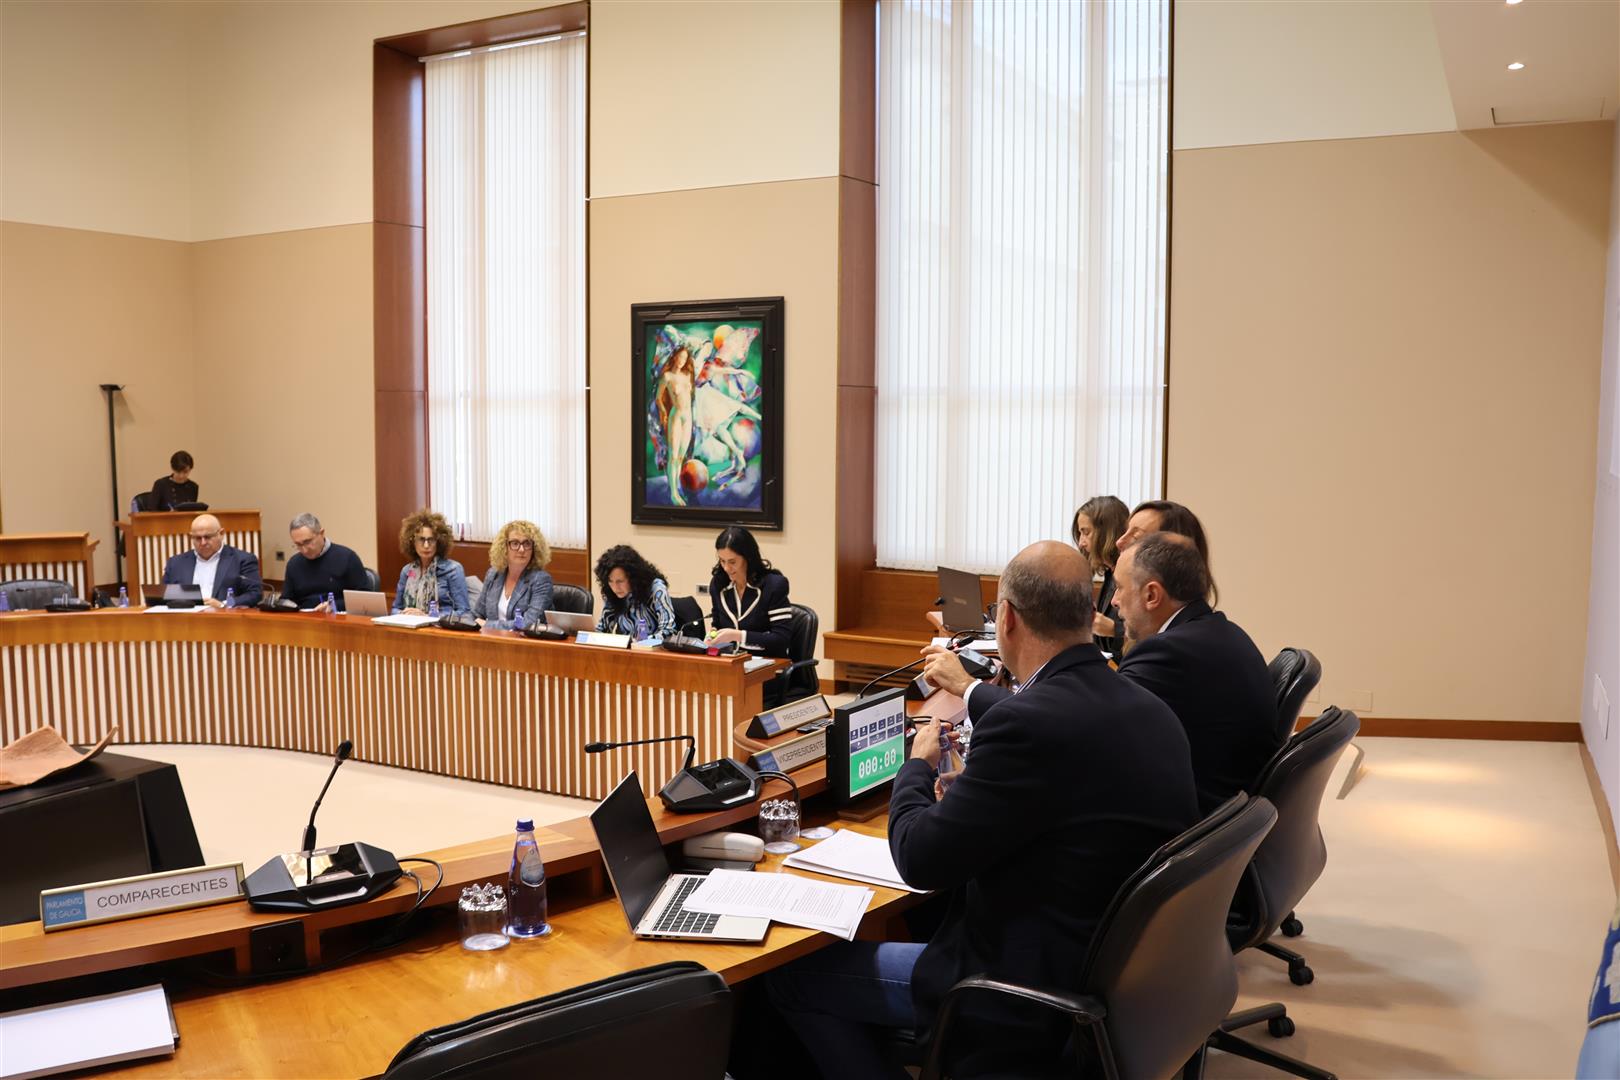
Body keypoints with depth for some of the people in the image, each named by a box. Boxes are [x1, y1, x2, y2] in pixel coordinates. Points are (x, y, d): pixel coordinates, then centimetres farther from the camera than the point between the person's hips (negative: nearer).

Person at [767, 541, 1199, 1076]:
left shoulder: (1028, 721, -26)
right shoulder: (1155, 713, -1)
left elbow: (921, 861, -19)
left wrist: (919, 764, 0)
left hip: (1037, 996, -9)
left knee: (791, 973, 4)